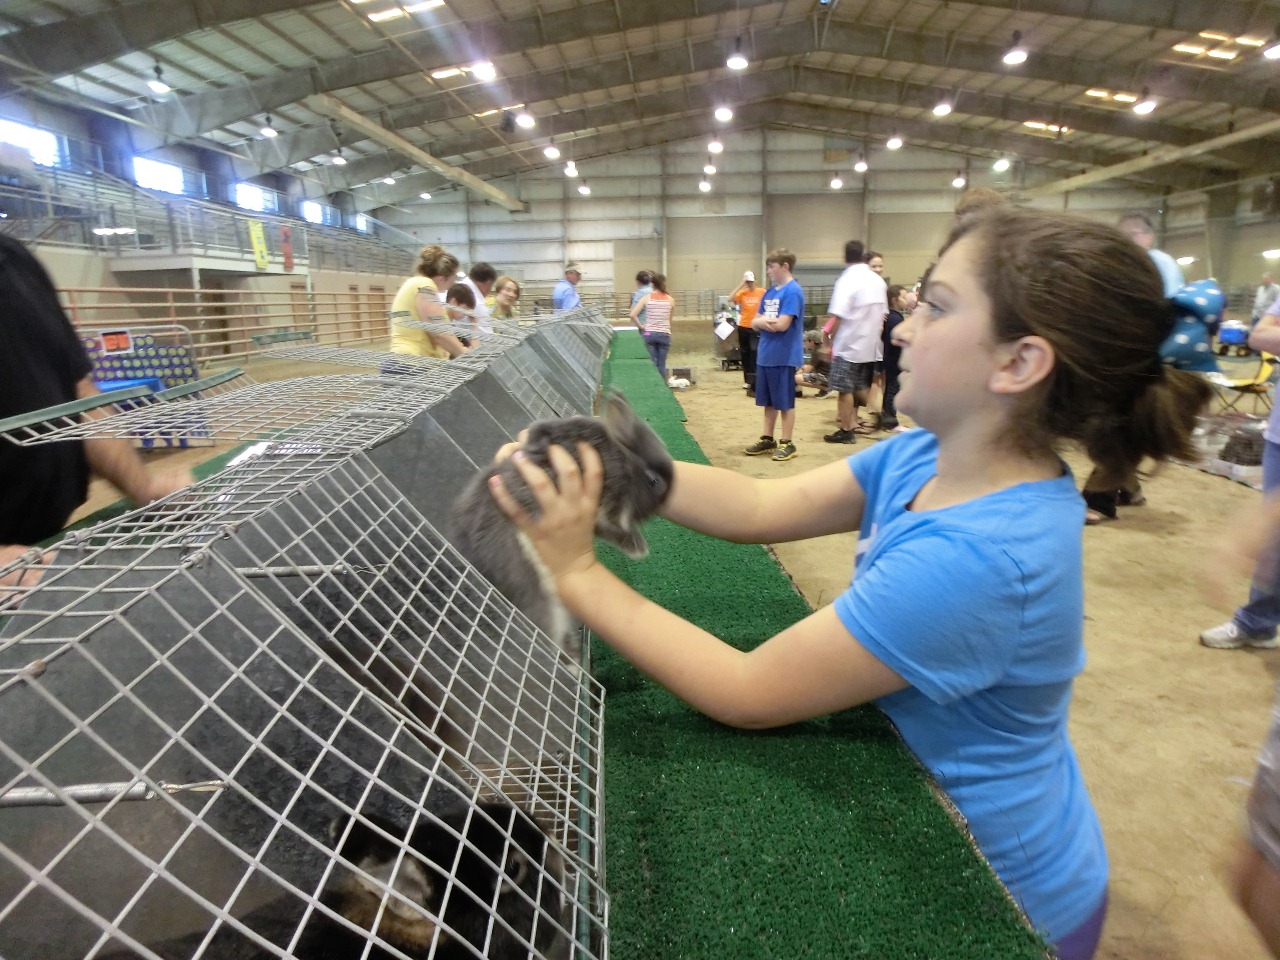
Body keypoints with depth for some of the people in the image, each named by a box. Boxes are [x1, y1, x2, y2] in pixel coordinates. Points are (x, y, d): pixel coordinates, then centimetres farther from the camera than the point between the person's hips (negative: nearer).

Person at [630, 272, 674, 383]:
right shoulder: (670, 300, 1)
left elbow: (633, 315, -10)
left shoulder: (646, 298, -3)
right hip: (664, 334, 1)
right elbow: (670, 319, 7)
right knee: (661, 365, 7)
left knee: (651, 364, 4)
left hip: (649, 333, 0)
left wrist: (641, 326, -1)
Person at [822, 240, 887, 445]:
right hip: (870, 344, 6)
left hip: (848, 344, -6)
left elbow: (838, 317, -18)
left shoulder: (846, 280, -14)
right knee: (860, 387, 17)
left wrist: (830, 340, -7)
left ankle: (846, 431, 7)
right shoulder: (877, 281, 6)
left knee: (845, 389, 2)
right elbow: (883, 313, 12)